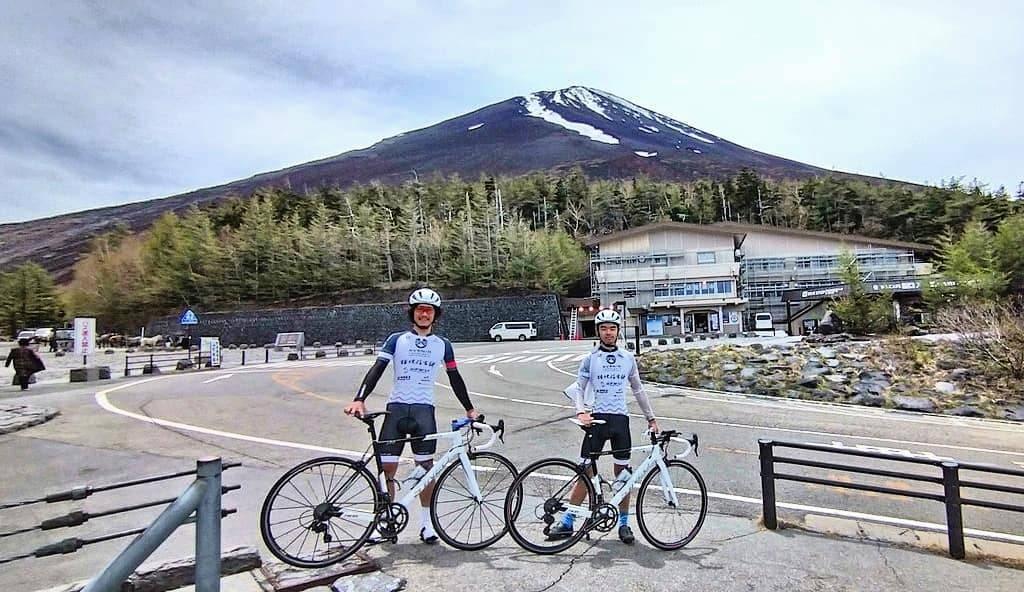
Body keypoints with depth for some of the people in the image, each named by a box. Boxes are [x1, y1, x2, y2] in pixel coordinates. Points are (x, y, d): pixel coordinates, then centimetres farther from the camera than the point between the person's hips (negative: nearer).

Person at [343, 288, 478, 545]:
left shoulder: (443, 345, 9)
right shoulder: (397, 340, 4)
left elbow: (455, 378, 15)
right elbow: (376, 369, -4)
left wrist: (469, 409, 16)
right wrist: (359, 399, -16)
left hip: (424, 409, 1)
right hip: (396, 407, 0)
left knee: (426, 466, -1)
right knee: (387, 468, 0)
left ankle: (426, 523, 15)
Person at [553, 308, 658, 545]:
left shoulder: (628, 358, 10)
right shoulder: (590, 358, 3)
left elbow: (638, 390, 18)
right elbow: (578, 387, 1)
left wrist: (651, 418, 16)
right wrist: (581, 411, -16)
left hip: (620, 419, 2)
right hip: (597, 418, -2)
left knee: (623, 474, 6)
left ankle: (623, 523, 20)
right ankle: (567, 522, 9)